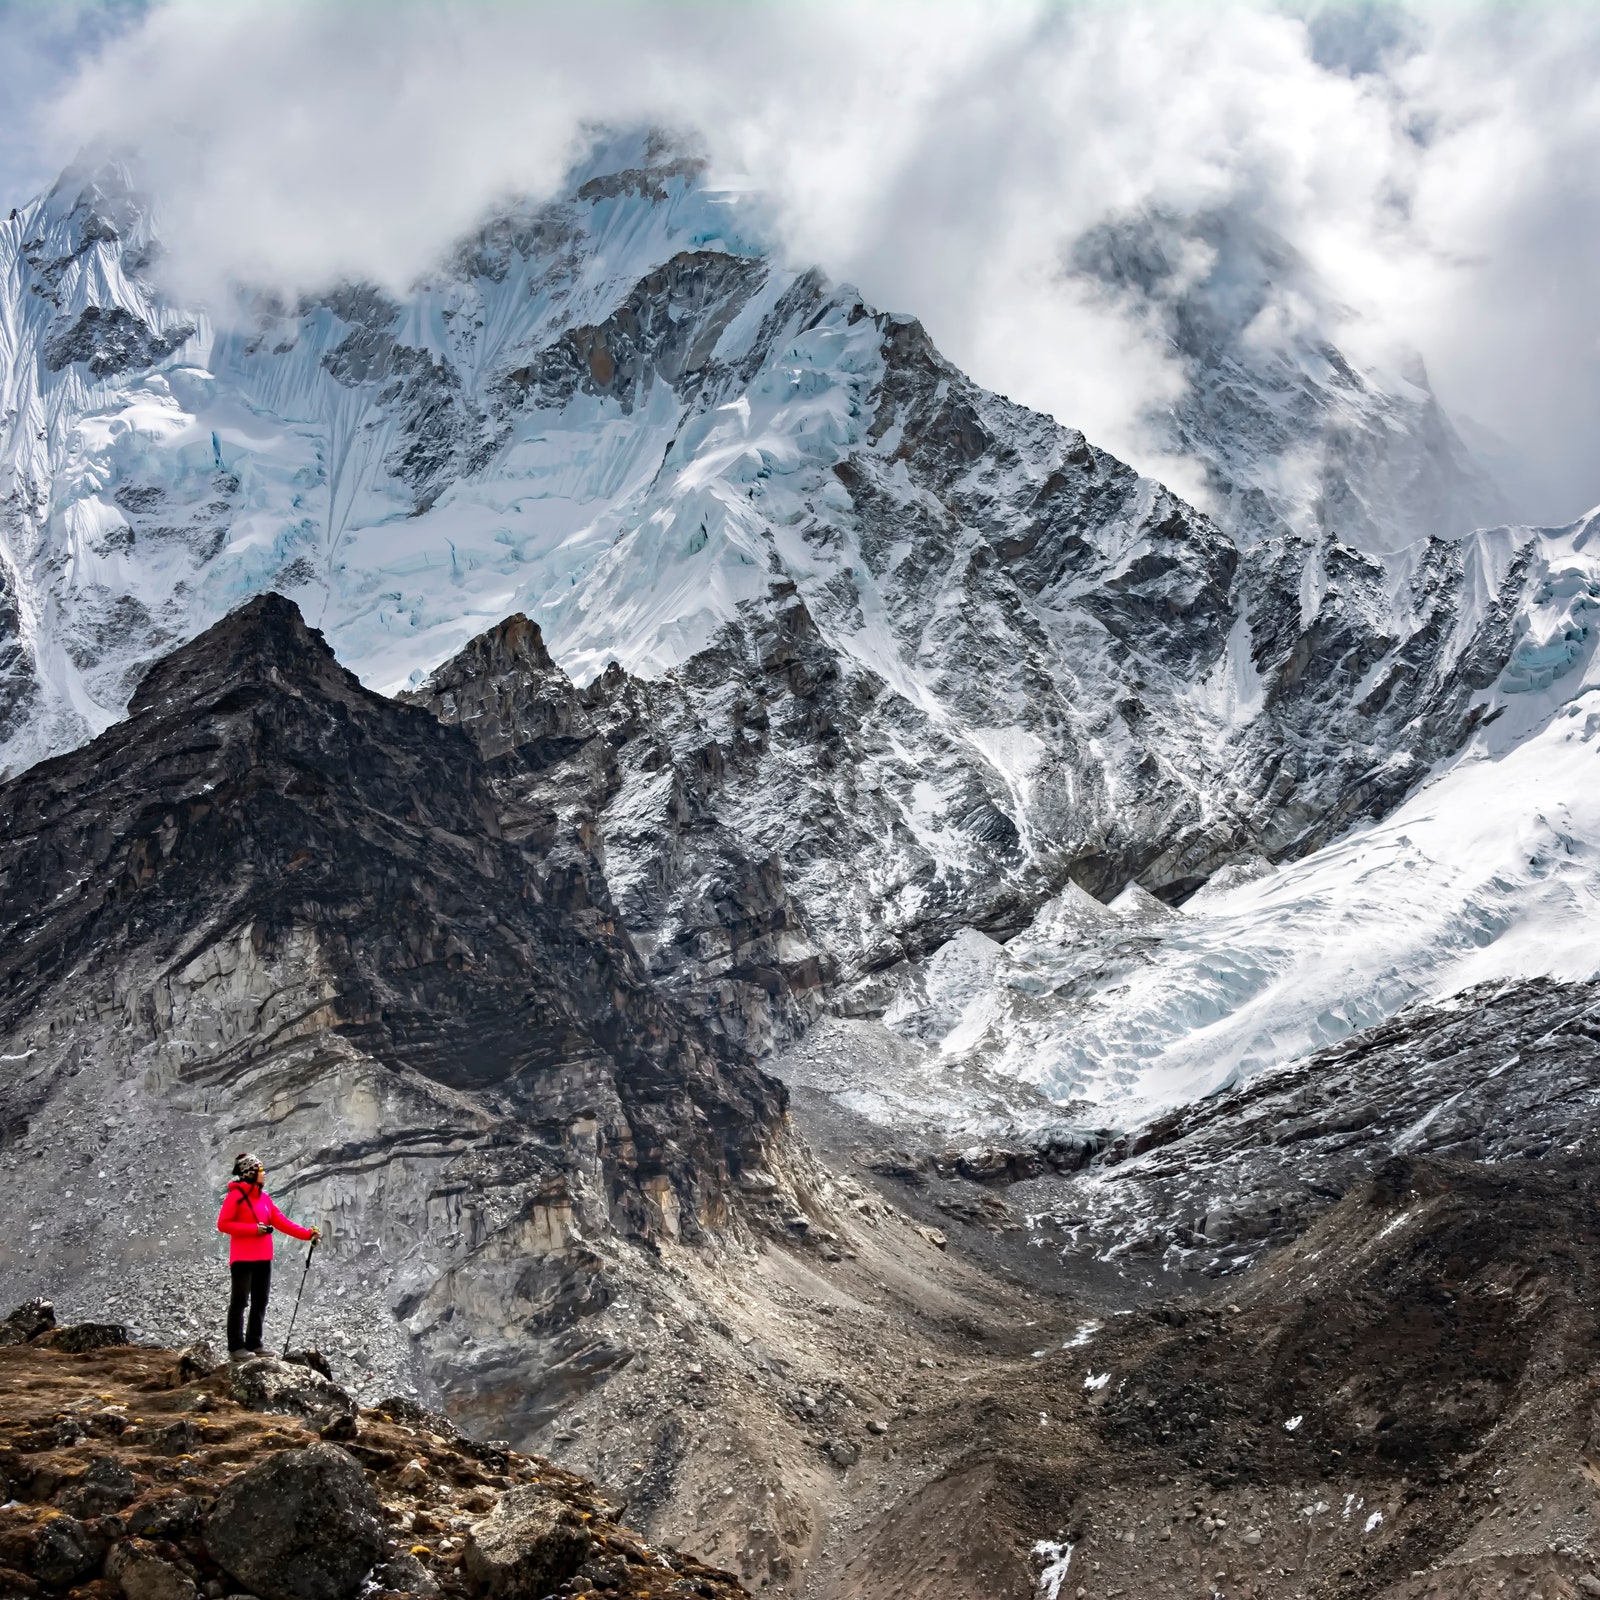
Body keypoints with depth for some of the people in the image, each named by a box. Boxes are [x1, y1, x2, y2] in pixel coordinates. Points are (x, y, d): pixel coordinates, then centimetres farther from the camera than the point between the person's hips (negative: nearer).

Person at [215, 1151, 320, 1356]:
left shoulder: (264, 1197, 13)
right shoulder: (236, 1196, -7)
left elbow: (281, 1222, 10)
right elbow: (222, 1224, -11)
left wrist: (308, 1233, 1)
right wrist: (253, 1228, -18)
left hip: (263, 1258, 7)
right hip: (242, 1259, -7)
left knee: (260, 1302, 8)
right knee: (239, 1301, -4)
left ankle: (254, 1344, 15)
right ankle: (236, 1347, -2)